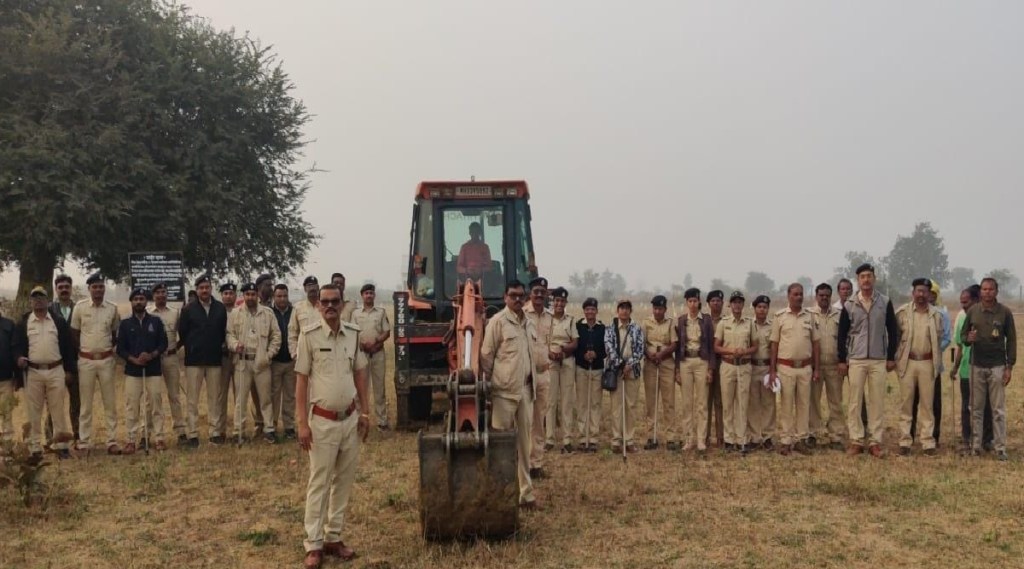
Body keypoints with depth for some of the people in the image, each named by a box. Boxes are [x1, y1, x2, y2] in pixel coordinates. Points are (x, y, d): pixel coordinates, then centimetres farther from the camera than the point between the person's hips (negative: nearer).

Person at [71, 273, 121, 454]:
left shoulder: (112, 308, 1)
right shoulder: (80, 307, -4)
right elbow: (74, 333, 5)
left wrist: (109, 348, 2)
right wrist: (81, 351, 3)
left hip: (106, 360, 1)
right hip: (86, 360, -1)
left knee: (110, 403, 4)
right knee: (86, 404, 5)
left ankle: (112, 442, 9)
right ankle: (84, 443, 12)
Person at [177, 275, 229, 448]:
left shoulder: (220, 308, 4)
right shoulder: (188, 310, 0)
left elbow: (223, 332, 8)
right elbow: (182, 334, 3)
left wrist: (217, 348, 4)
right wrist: (192, 348, 5)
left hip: (215, 360, 1)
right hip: (193, 360, -1)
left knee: (215, 399, 6)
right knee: (192, 399, 1)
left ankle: (216, 432, 11)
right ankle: (192, 434, 5)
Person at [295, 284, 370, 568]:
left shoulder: (353, 333, 2)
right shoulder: (309, 334, -10)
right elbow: (301, 379, -8)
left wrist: (365, 412, 8)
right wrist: (302, 423, -11)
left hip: (351, 418, 4)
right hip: (322, 420, -4)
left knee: (344, 480, 11)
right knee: (319, 482, 2)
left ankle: (334, 537, 22)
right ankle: (313, 544, 10)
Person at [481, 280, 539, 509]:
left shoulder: (529, 323, 12)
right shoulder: (497, 321, -9)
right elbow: (486, 355, -8)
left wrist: (532, 384, 15)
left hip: (525, 389, 7)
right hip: (504, 390, -6)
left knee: (524, 442, 11)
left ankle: (525, 492, 18)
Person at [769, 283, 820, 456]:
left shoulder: (809, 316, 7)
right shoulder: (780, 316, -1)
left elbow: (815, 343, 9)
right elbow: (774, 344, 0)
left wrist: (816, 368, 5)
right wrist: (772, 370, -3)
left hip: (805, 367, 3)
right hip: (785, 367, -2)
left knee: (804, 404, 7)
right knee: (786, 405, 2)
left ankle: (801, 440, 15)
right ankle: (786, 441, 9)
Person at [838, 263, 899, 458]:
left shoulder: (885, 302, 1)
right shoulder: (849, 305, 1)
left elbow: (893, 331, 5)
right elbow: (842, 334, 5)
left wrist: (891, 357, 2)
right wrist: (842, 360, 2)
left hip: (879, 360, 0)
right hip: (856, 360, 0)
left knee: (877, 402, 1)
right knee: (854, 402, 1)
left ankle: (875, 441, 8)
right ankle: (856, 441, 7)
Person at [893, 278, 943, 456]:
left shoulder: (935, 314, 3)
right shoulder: (902, 312, -2)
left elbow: (939, 339, 8)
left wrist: (936, 361, 4)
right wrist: (895, 359, -1)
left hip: (927, 363, 1)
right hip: (907, 362, -1)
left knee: (927, 404, 5)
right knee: (906, 404, 3)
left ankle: (928, 442, 10)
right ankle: (905, 441, 8)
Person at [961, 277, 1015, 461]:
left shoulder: (1005, 313, -2)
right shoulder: (972, 311, 3)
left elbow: (1011, 340, 1)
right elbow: (962, 334, 10)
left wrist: (1009, 367, -3)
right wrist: (968, 339, -15)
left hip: (997, 366, -2)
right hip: (977, 366, 2)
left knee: (998, 410, 1)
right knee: (976, 409, 7)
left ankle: (1000, 448, 6)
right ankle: (975, 445, 14)